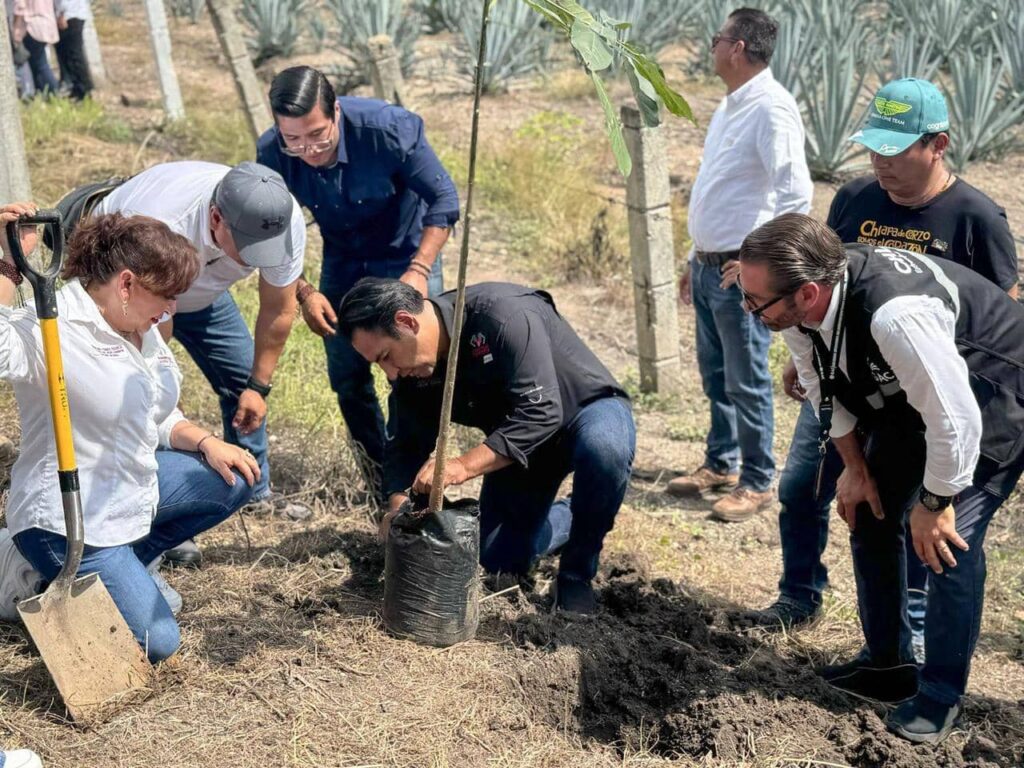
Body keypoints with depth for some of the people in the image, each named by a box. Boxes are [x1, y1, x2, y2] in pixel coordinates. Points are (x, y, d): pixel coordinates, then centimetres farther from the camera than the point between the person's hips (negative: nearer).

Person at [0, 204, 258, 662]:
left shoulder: (141, 329, 5)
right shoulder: (53, 331, -23)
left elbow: (157, 417, 14)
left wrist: (205, 442, -3)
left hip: (132, 485, 9)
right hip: (67, 520, -9)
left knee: (236, 480, 8)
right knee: (155, 642, -12)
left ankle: (125, 563, 14)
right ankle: (40, 580, 9)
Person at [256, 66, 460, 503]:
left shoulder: (391, 129, -32)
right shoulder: (272, 155, -24)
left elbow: (443, 198, -21)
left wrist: (419, 270, -30)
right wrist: (303, 293, -21)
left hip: (408, 252, -3)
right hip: (343, 261, 3)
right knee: (347, 377, 4)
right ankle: (380, 479, 25)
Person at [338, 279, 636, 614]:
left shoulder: (503, 313, -34)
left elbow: (540, 411, -39)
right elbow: (406, 445, -3)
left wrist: (465, 465, -45)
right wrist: (398, 504, -22)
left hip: (588, 409, -6)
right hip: (518, 439, 6)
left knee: (604, 449, -41)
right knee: (500, 560, -1)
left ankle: (578, 572, -16)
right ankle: (572, 521, 29)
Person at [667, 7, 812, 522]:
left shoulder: (771, 109, -16)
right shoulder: (730, 106, 13)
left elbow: (796, 195, -22)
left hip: (741, 272, -9)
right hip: (709, 267, 9)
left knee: (746, 382, 0)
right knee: (715, 375, 18)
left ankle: (757, 482, 12)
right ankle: (720, 463, 32)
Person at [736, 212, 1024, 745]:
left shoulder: (894, 316, -46)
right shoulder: (798, 306, -22)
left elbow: (955, 421, -35)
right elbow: (822, 385, -2)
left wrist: (935, 503, -21)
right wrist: (855, 466, 3)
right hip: (908, 391, 8)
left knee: (950, 539, -15)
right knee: (867, 510, 10)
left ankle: (940, 695, 4)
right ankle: (887, 663, 27)